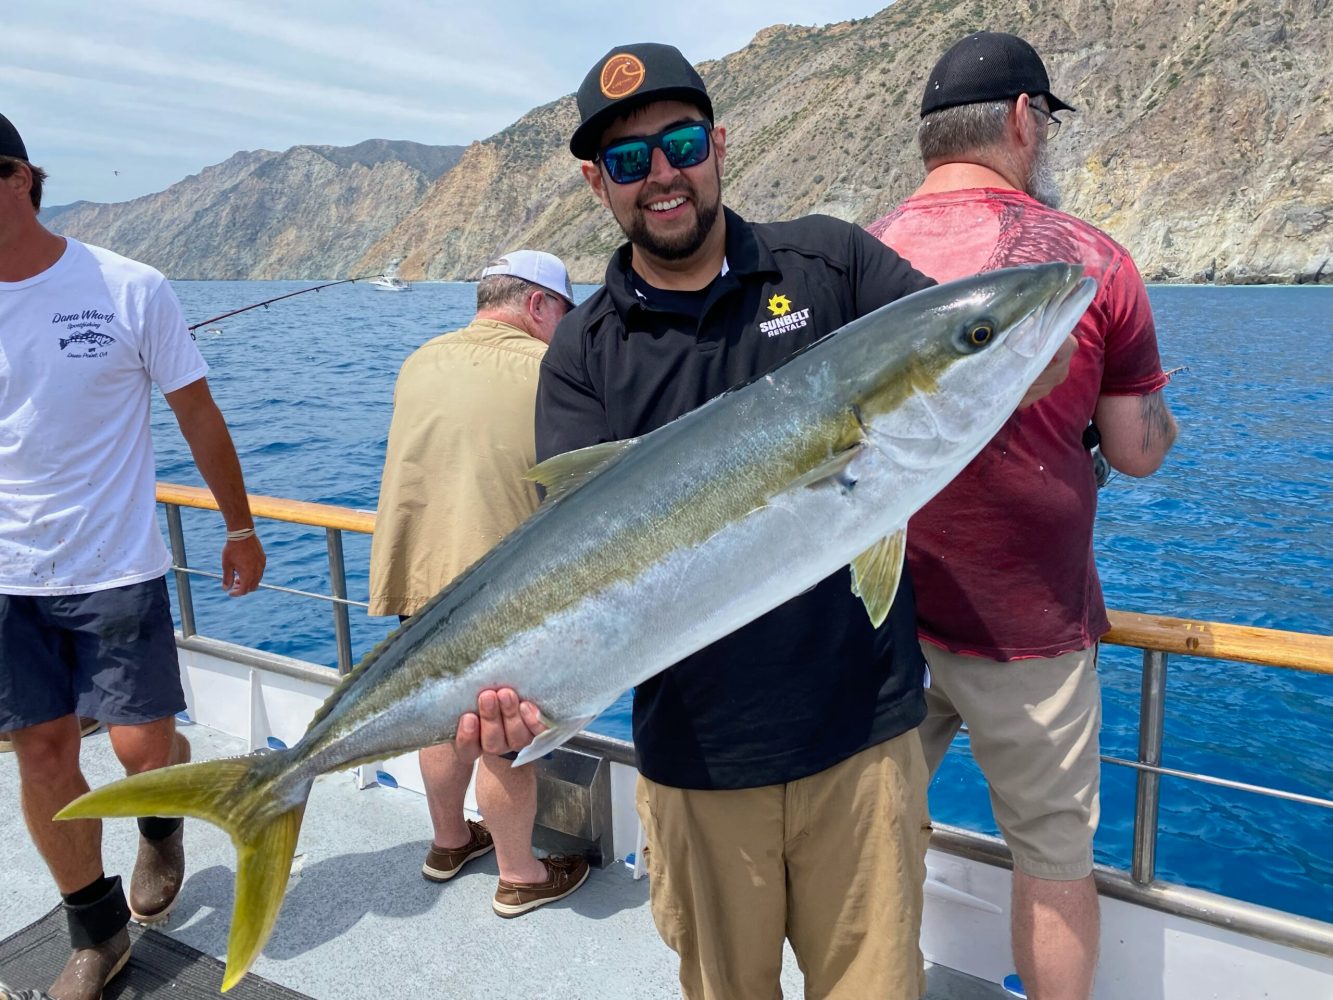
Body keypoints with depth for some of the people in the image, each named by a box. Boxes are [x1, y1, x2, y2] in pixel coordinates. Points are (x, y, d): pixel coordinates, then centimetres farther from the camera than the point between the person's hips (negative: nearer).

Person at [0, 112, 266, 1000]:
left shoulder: (129, 290, -8)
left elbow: (199, 419, 0)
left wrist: (242, 527, 5)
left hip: (115, 569, -2)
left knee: (143, 746, 2)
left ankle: (161, 826, 40)